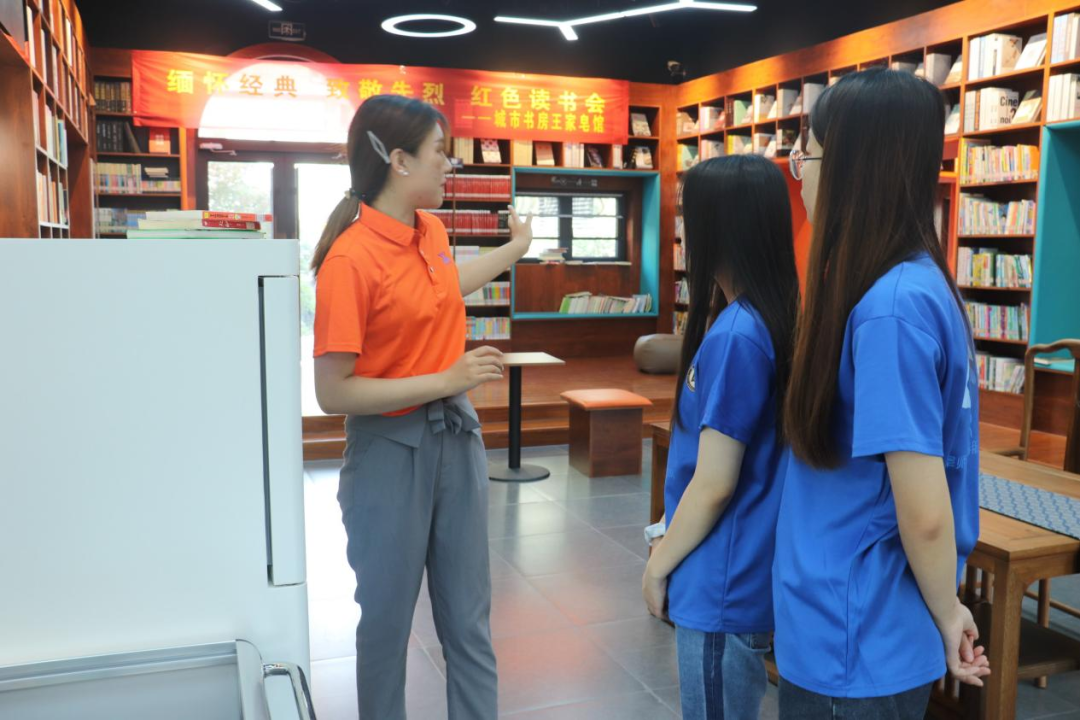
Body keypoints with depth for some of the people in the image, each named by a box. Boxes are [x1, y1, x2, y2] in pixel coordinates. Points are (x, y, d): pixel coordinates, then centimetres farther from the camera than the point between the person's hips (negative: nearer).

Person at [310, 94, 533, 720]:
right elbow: (333, 393, -20)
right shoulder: (351, 258, -19)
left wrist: (516, 247, 39)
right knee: (389, 618, 12)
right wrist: (447, 381, -20)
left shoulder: (432, 232, 4)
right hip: (391, 450, -6)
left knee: (469, 615, 15)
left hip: (457, 438, 7)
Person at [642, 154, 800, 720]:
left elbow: (714, 485, -21)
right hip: (743, 572, 9)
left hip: (724, 585, -9)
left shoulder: (735, 335, -25)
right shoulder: (770, 318, 3)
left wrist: (659, 562, -9)